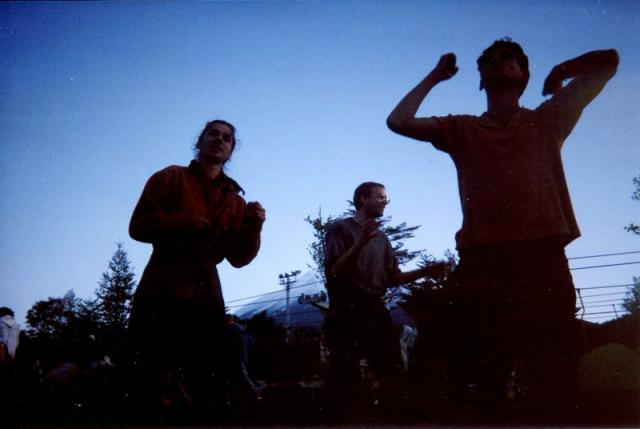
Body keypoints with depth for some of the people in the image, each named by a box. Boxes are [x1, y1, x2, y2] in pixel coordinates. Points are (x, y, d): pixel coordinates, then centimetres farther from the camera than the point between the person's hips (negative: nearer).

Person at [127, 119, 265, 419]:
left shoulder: (234, 200, 16)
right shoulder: (170, 178, 8)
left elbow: (238, 258, 9)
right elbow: (139, 225, -2)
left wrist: (252, 228, -10)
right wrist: (183, 224, -17)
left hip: (205, 299, 4)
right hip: (161, 294, -3)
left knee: (206, 392, 6)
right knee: (159, 391, -4)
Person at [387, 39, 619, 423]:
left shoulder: (547, 120, 19)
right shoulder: (463, 129, 21)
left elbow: (608, 62, 18)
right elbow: (399, 122, 11)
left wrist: (562, 70, 28)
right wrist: (434, 77, 20)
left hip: (543, 255, -1)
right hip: (483, 259, 1)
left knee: (551, 372, -4)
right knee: (485, 378, 2)